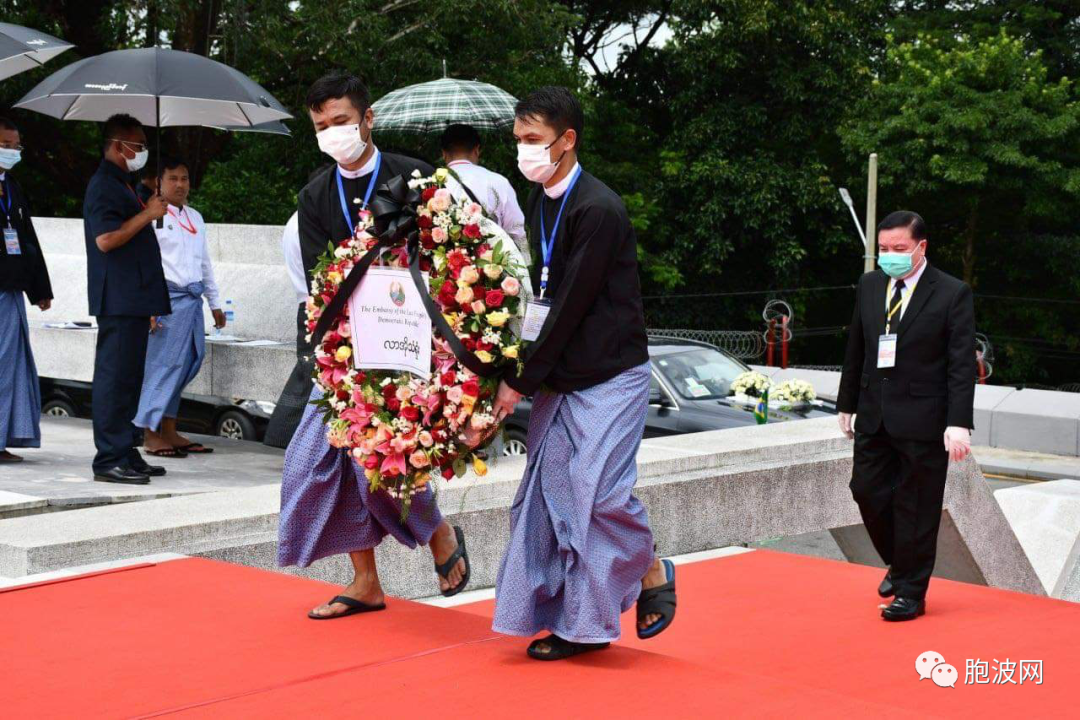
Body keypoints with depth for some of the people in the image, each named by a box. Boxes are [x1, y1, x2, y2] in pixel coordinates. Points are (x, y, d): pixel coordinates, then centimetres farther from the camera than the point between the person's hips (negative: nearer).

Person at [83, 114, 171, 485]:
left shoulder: (121, 185, 22)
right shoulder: (104, 185, -12)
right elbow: (105, 239, -23)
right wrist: (147, 214, -19)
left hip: (133, 299, 11)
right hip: (118, 299, -11)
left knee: (129, 376, 12)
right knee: (115, 377, -9)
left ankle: (127, 453, 17)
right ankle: (110, 459, -8)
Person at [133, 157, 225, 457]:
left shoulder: (195, 217, 20)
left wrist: (214, 302, 24)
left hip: (193, 298, 8)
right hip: (167, 296, -8)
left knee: (185, 364, 8)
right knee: (163, 362, -9)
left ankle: (169, 432, 16)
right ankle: (151, 435, -3)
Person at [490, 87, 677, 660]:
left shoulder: (598, 210, -18)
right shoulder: (539, 202, 9)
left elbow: (571, 306, -18)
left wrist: (523, 382, -13)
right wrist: (525, 376, 4)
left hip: (610, 376, -8)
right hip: (559, 378, 8)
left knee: (601, 490, -13)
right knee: (553, 493, 3)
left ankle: (652, 572, 15)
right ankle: (577, 622, 11)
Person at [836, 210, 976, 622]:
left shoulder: (952, 295, -8)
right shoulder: (869, 287, 7)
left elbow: (962, 364, -11)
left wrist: (959, 423, -17)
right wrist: (847, 404, 16)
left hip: (922, 419, -5)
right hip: (874, 414, 5)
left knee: (916, 507, 2)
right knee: (867, 491, 7)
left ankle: (910, 593, 14)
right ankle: (899, 564, 31)